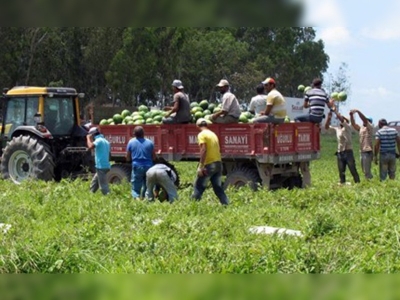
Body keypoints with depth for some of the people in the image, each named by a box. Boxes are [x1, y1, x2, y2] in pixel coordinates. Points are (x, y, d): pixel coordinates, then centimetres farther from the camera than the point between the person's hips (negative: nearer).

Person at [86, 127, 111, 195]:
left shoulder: (99, 140, -11)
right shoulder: (106, 141, 19)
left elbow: (90, 146, -28)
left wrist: (88, 138, -11)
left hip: (101, 167, -10)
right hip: (105, 166, 10)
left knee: (103, 185, -9)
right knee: (94, 183, 21)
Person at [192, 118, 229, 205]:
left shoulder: (202, 134, -6)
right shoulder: (213, 134, 18)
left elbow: (203, 150, -17)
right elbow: (218, 150, 16)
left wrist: (200, 166, -19)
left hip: (209, 165, -7)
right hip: (218, 163, 7)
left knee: (199, 186, 1)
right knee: (218, 187, 12)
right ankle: (226, 204, 8)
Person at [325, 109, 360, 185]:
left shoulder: (348, 128, -2)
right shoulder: (337, 129, 15)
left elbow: (341, 119, -17)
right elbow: (327, 127, 17)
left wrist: (335, 110, -10)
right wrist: (329, 117, 7)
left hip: (348, 152, -6)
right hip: (340, 153, 6)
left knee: (353, 170, -7)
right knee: (341, 171, 7)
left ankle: (358, 184, -5)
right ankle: (342, 184, 12)